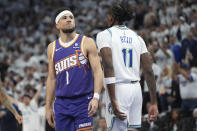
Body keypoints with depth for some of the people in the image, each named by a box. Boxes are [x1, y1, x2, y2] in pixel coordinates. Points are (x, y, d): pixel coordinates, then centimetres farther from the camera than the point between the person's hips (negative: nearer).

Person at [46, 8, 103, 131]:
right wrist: (48, 107, 11)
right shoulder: (52, 48, 12)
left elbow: (98, 71, -6)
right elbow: (51, 79, 16)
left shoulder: (87, 43, 0)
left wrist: (96, 97, -20)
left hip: (83, 102, -4)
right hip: (61, 104, 4)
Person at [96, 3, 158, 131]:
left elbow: (108, 67, -16)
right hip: (136, 89, 6)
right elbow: (149, 71, 9)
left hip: (118, 89, -6)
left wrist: (113, 101, -20)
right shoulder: (136, 37, 14)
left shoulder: (104, 35, -2)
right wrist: (154, 103, 12)